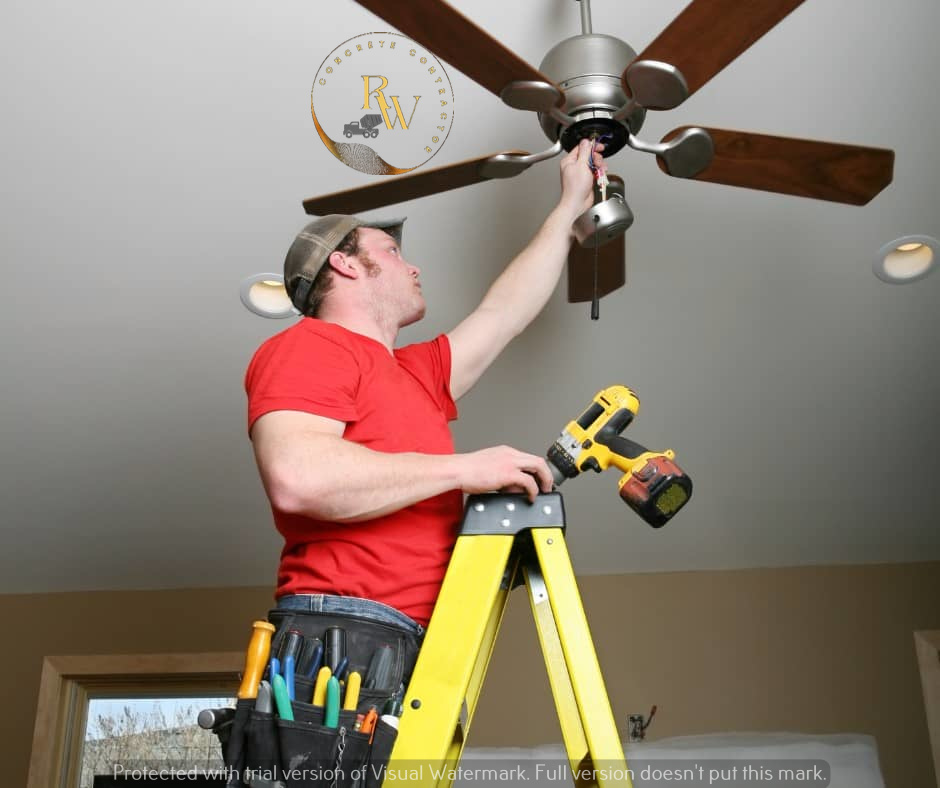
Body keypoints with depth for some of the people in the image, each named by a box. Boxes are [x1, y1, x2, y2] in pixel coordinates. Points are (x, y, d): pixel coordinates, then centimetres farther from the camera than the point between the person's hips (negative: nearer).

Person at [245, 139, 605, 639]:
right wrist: (464, 469, -13)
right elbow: (296, 478, -18)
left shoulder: (418, 374, 23)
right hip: (341, 631, -8)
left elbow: (506, 310, 34)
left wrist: (572, 205, 42)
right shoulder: (306, 346, -2)